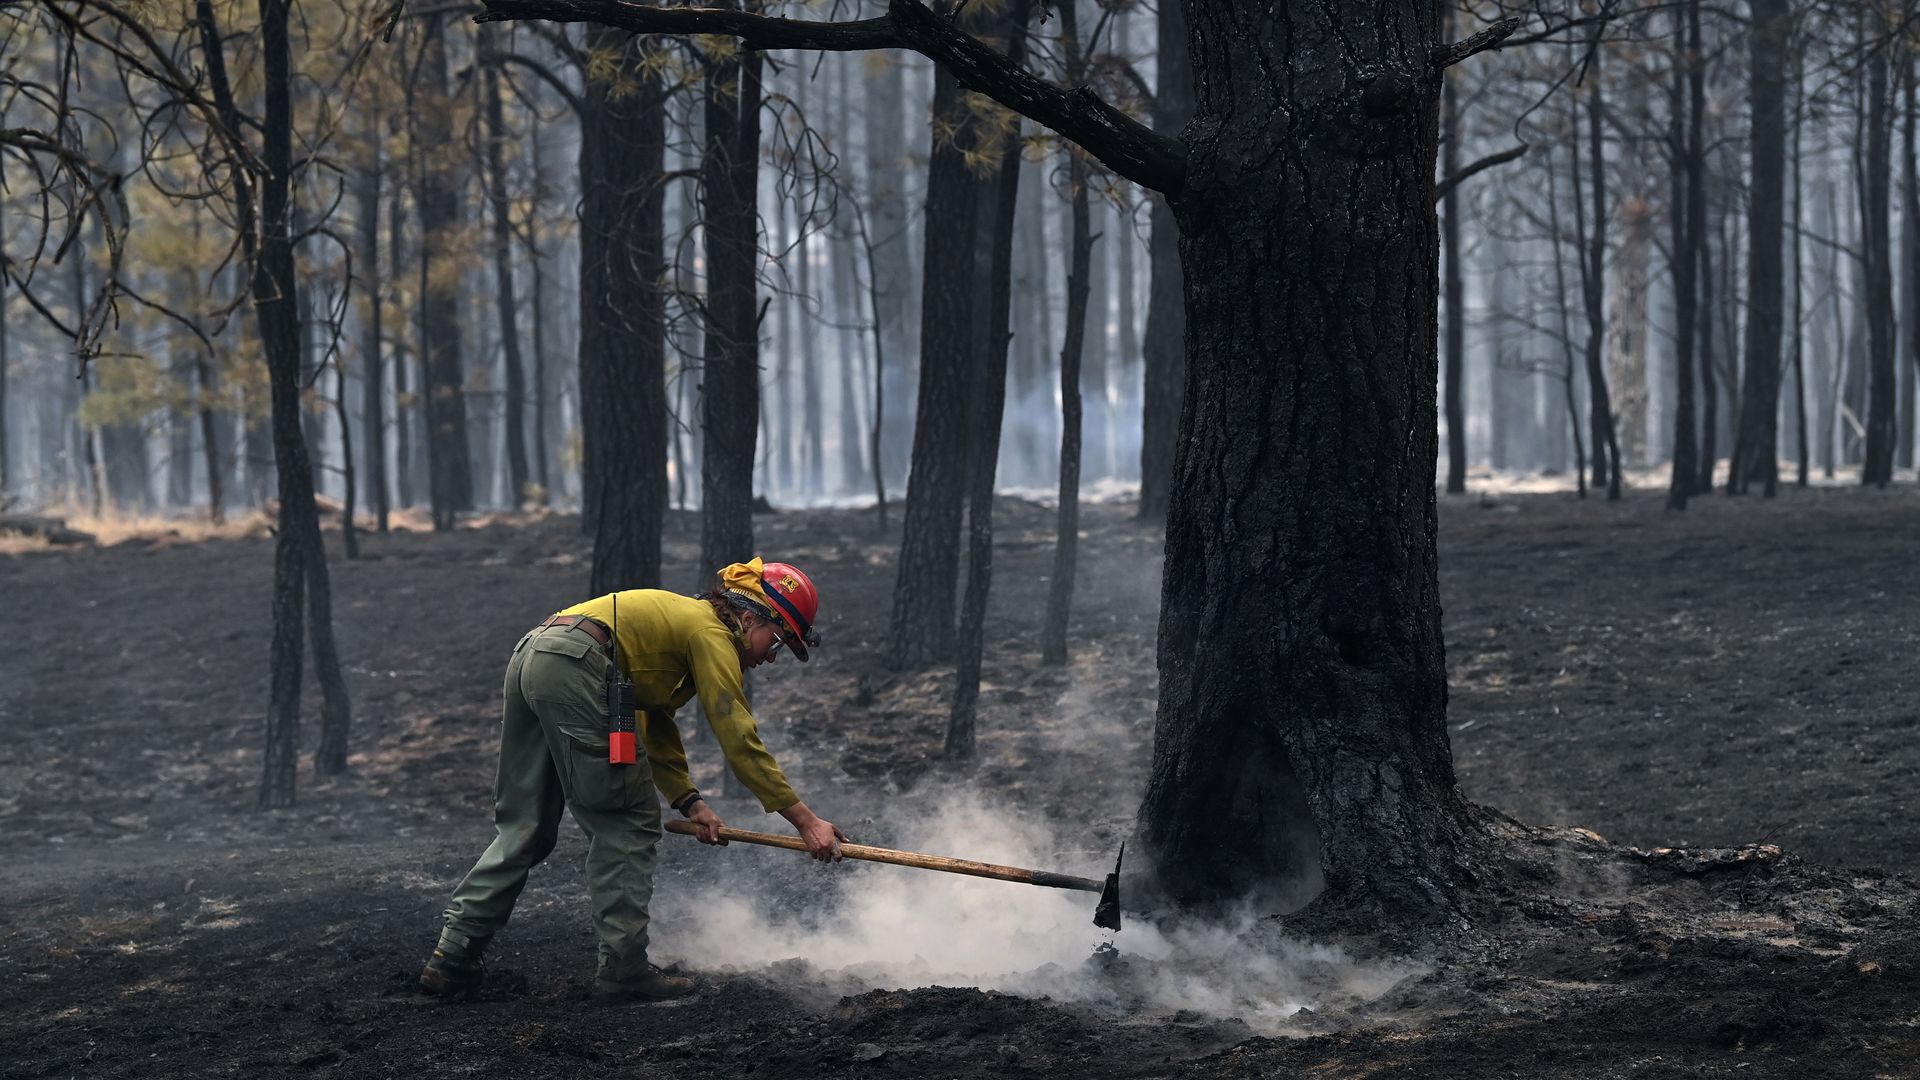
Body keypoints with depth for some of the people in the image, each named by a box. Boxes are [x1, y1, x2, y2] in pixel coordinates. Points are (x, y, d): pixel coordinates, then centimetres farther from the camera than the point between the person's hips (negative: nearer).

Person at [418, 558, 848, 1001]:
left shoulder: (682, 618, 28)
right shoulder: (712, 634, 0)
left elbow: (657, 730, 29)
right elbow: (740, 742, -5)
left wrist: (688, 801, 18)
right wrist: (806, 821, -3)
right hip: (573, 667, -10)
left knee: (524, 827, 13)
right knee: (628, 823, -1)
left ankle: (452, 956, 10)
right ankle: (623, 970, 1)